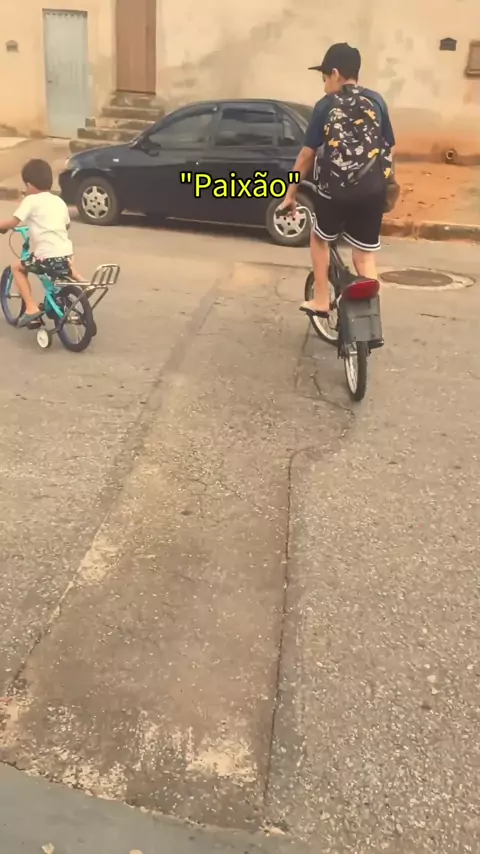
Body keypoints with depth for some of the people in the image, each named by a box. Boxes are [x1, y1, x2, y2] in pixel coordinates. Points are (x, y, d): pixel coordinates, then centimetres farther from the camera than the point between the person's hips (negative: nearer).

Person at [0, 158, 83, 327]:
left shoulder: (31, 200, -2)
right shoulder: (59, 201, 16)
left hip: (46, 257, -6)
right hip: (66, 253, 6)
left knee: (17, 266, 18)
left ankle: (31, 307, 6)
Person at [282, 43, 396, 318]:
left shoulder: (326, 106, 0)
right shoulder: (377, 101, 8)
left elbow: (307, 154, 0)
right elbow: (390, 149, 11)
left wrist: (291, 192, 8)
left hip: (335, 190, -2)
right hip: (372, 191, 2)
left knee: (320, 238, 24)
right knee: (365, 256, 9)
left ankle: (322, 301, 23)